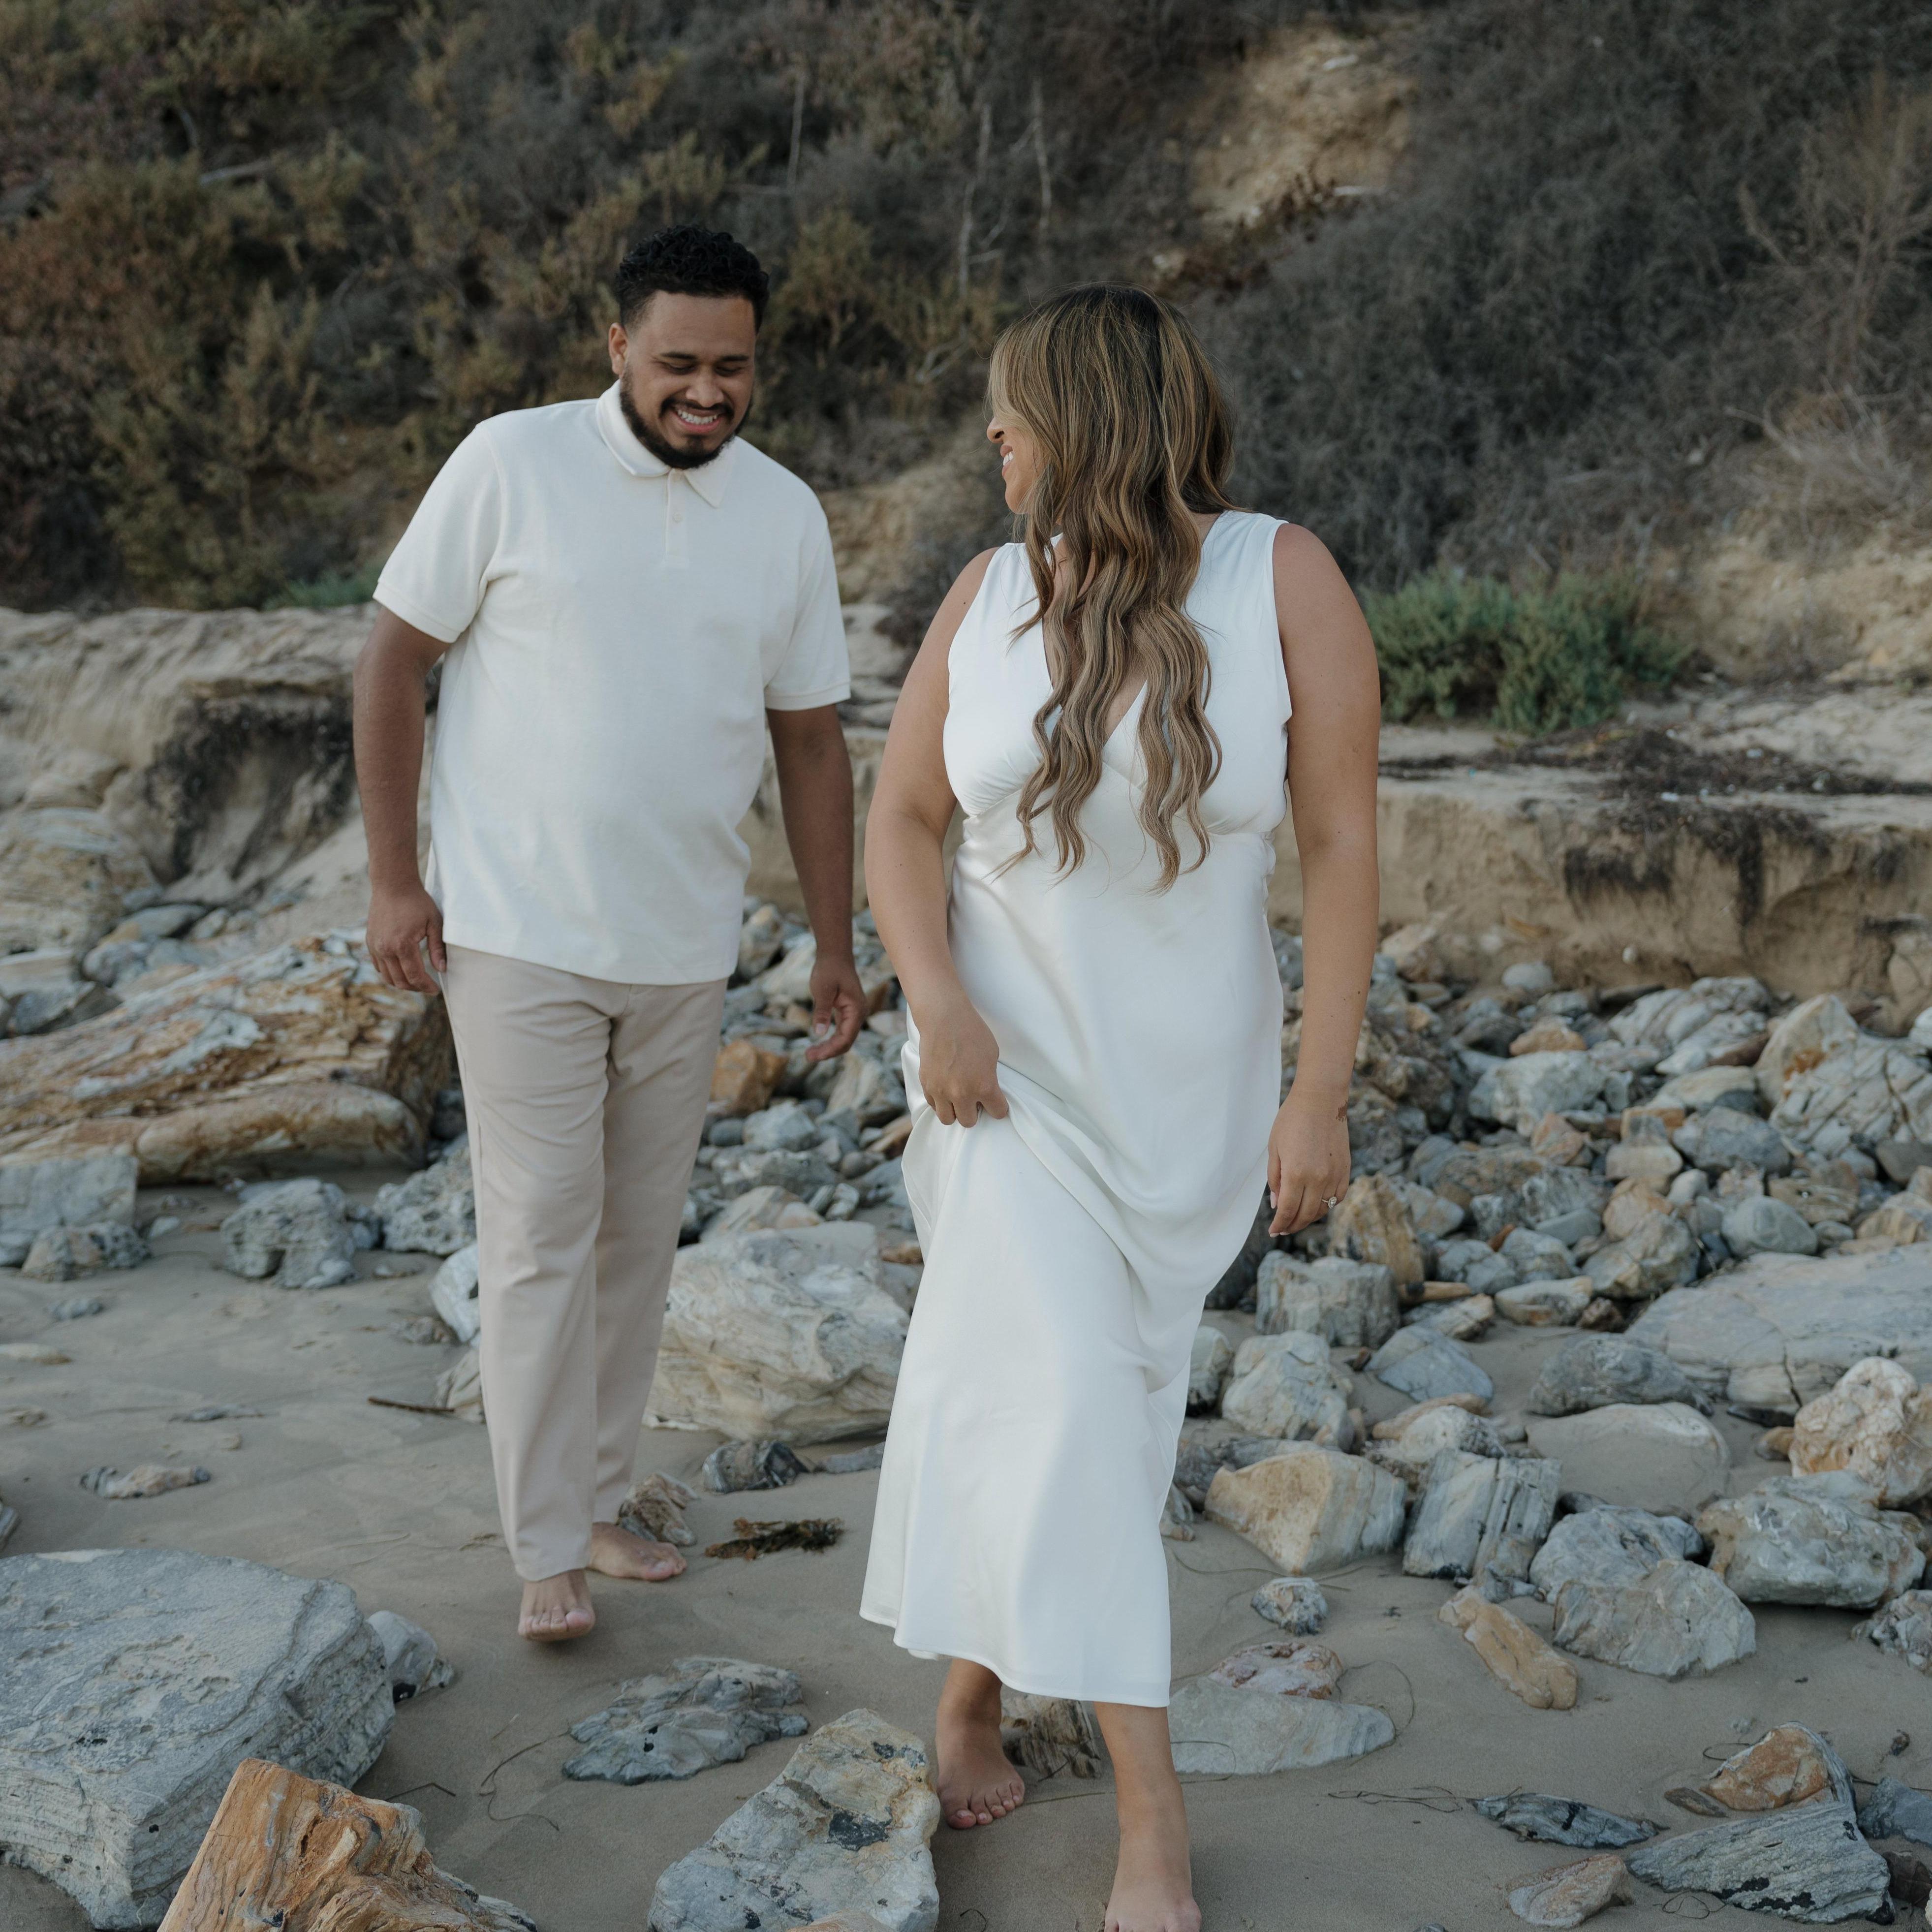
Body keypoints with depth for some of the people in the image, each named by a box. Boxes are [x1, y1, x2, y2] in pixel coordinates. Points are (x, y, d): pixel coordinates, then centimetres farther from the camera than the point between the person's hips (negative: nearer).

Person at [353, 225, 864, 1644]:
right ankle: (548, 1552, 8)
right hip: (520, 937, -4)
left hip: (685, 946, 4)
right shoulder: (511, 466, -8)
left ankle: (598, 1501, 27)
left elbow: (812, 740, 8)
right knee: (542, 1236, -2)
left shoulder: (787, 517, 3)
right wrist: (394, 877, -7)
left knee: (641, 1239, 12)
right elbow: (396, 662, -3)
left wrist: (836, 944, 7)